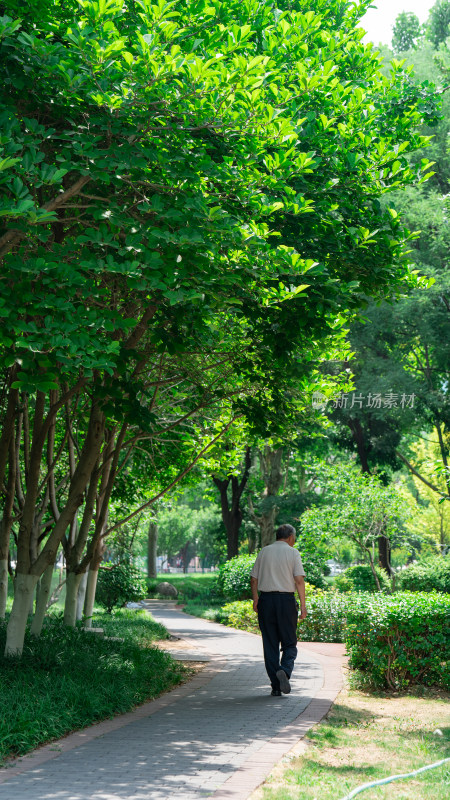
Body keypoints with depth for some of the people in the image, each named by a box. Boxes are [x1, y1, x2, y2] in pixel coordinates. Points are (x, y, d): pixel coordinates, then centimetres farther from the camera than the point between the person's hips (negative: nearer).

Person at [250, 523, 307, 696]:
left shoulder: (264, 551, 10)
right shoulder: (293, 552, 1)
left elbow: (254, 579, 8)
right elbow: (299, 580, -7)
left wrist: (255, 600, 14)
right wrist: (303, 605, -6)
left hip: (266, 599, 2)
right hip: (286, 599, -2)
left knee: (270, 645, 7)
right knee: (289, 643, 7)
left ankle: (276, 686, 6)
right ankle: (285, 670, -21)